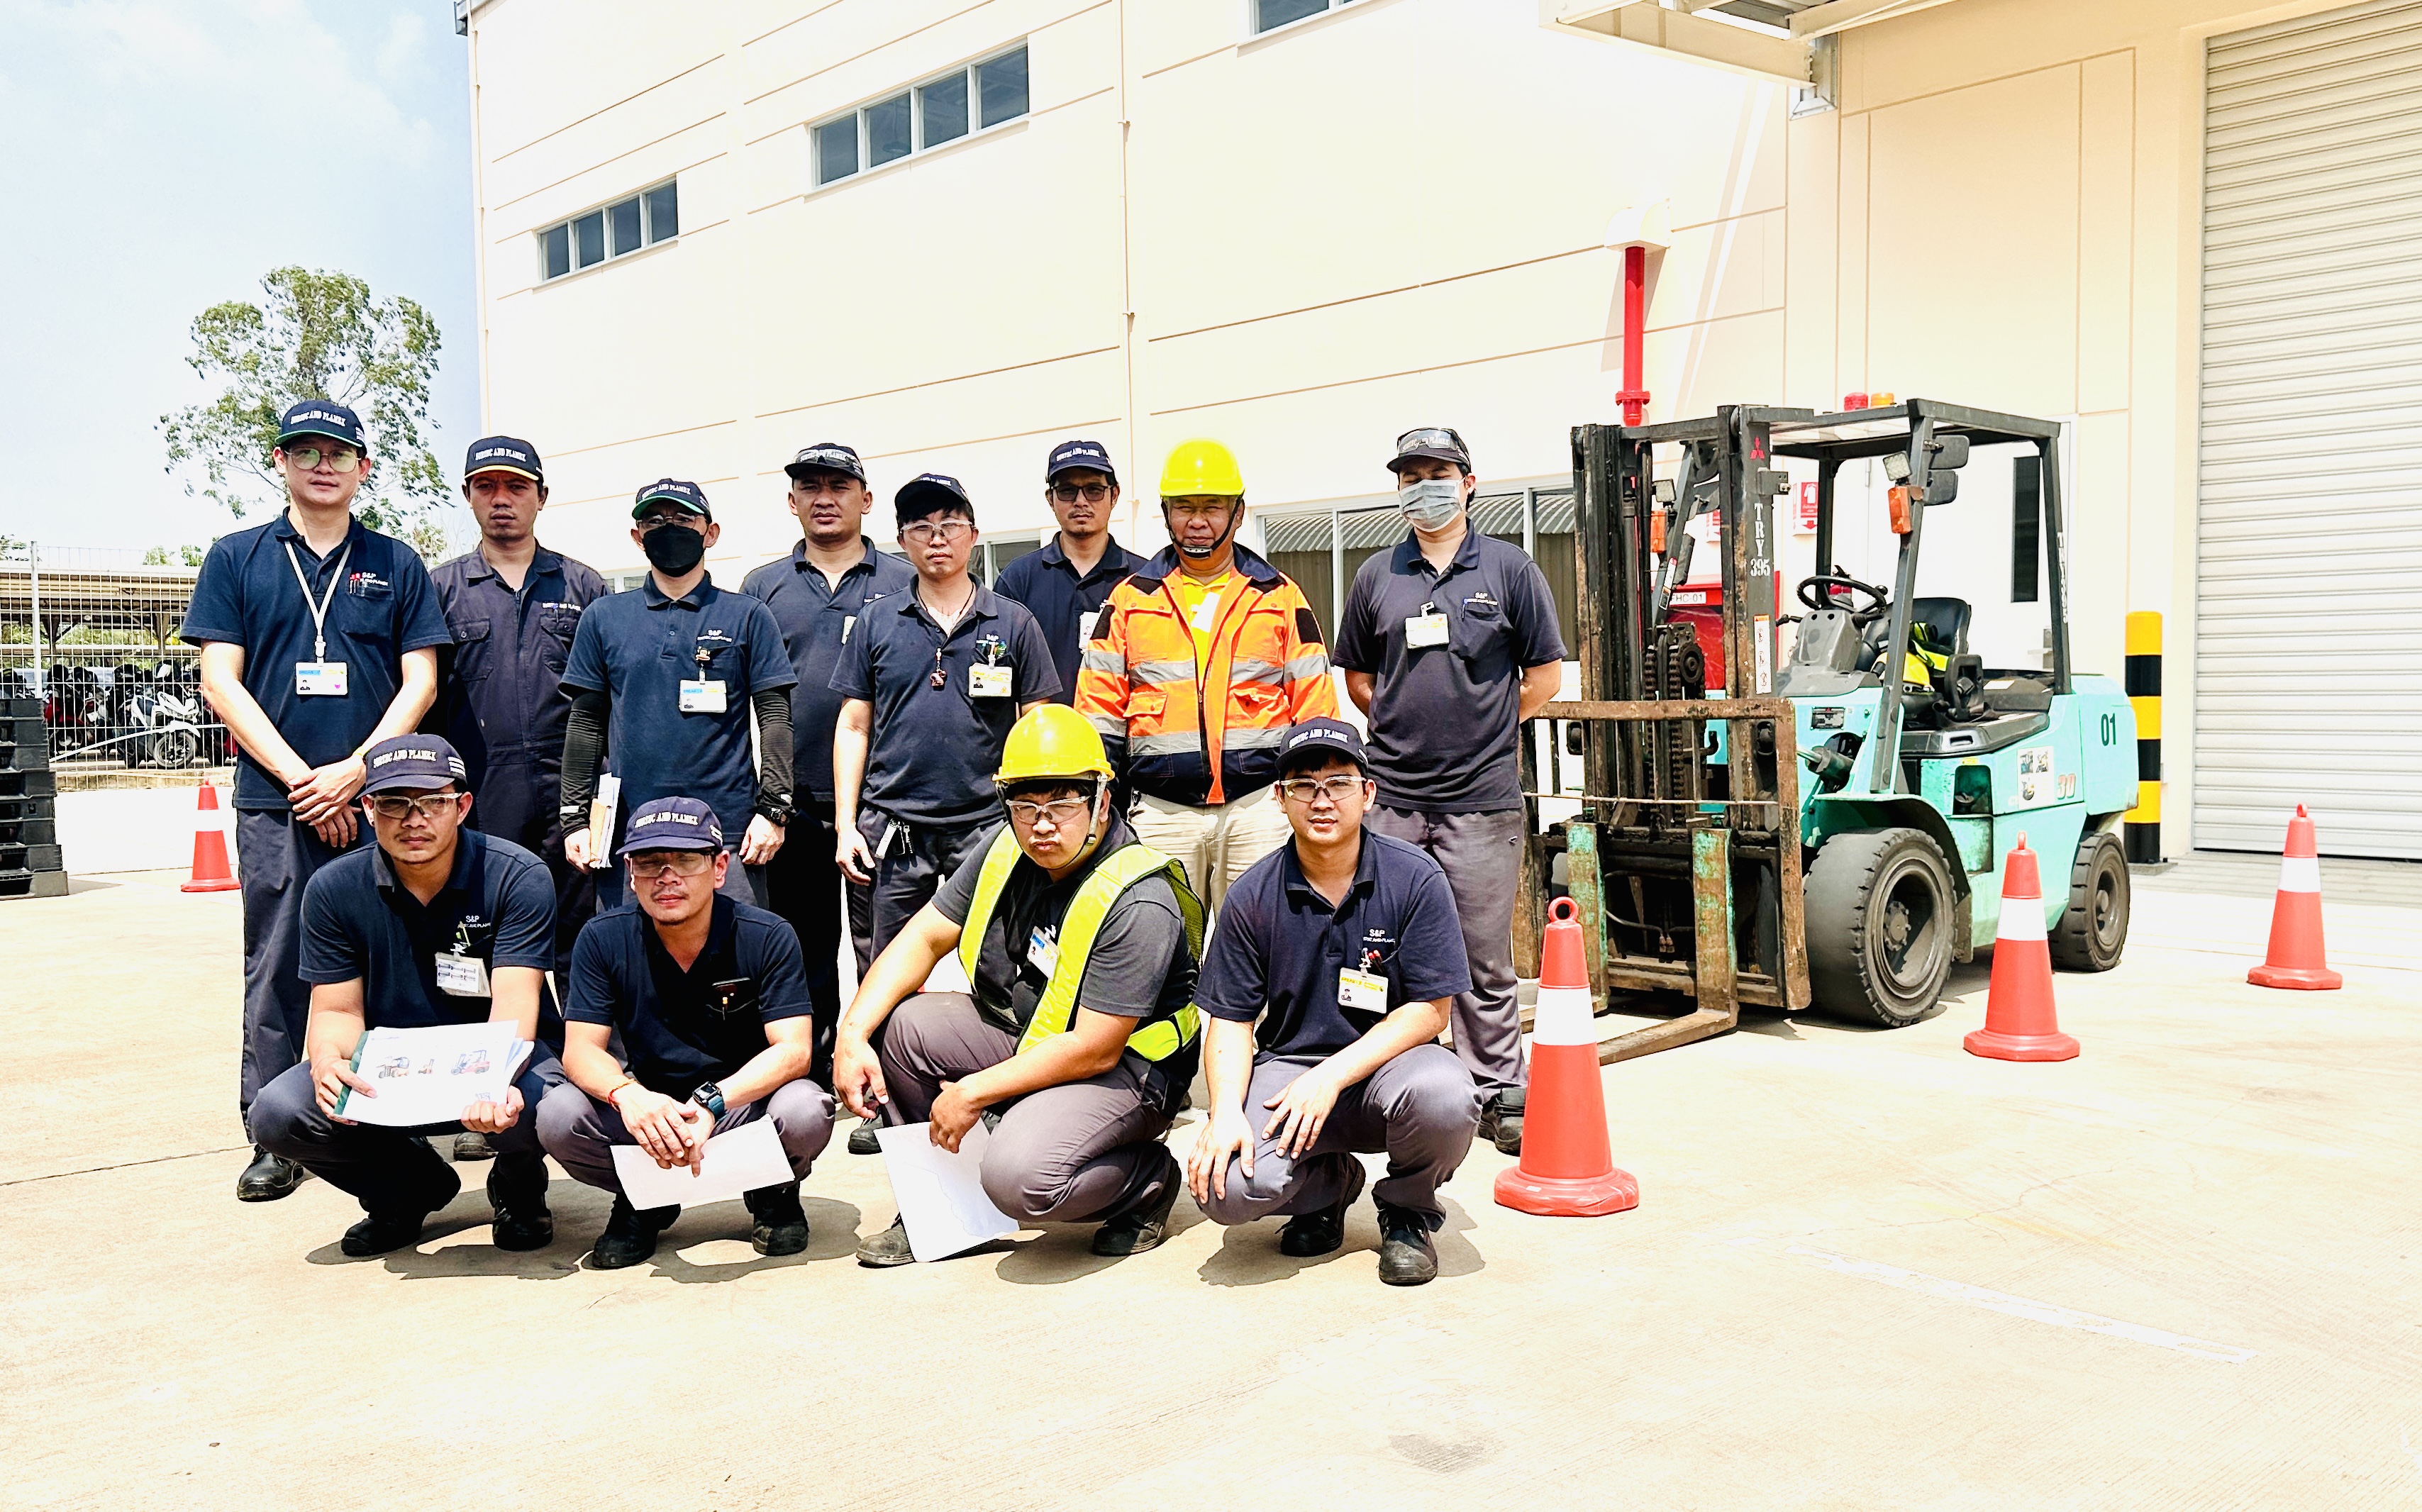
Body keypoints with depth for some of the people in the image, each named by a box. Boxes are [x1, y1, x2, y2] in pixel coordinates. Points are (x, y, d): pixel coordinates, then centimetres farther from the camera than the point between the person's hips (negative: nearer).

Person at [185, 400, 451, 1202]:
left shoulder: (396, 564, 11)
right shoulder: (236, 558, 10)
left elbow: (420, 682, 5)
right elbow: (221, 681, 3)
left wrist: (354, 769, -9)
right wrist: (300, 778, -8)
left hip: (377, 800, 0)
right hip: (274, 802, 0)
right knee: (277, 972, 1)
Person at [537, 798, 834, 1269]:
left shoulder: (767, 937, -14)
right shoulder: (602, 939, -8)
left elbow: (794, 1050, -19)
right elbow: (581, 1050, -11)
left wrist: (711, 1104, -37)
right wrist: (628, 1095, -36)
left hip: (746, 1101, -2)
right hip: (649, 1107, 2)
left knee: (806, 1113, -34)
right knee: (559, 1118, -26)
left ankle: (774, 1194, 4)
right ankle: (646, 1203, 6)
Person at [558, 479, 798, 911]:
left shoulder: (748, 617, 7)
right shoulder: (604, 617, 12)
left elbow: (775, 717, 3)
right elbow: (585, 721, 12)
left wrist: (773, 810, -6)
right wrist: (575, 818, 5)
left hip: (727, 825, -2)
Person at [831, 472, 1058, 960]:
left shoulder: (1015, 624, 5)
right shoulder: (876, 624, 8)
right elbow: (853, 728, 10)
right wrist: (846, 824, 3)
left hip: (987, 823, -1)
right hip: (891, 827, 1)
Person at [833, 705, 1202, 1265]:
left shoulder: (1139, 903, -26)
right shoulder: (1007, 850, -4)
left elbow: (1095, 1049, -25)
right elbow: (922, 940, 1)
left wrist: (972, 1093, -21)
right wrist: (852, 1035, -14)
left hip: (1122, 1067, -7)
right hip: (1022, 1036, 7)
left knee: (1019, 1178, -33)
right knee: (899, 1022, -15)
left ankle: (1148, 1182, 0)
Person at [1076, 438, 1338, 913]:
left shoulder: (1280, 597, 8)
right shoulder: (1132, 599, 9)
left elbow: (1316, 710, 7)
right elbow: (1098, 711, 8)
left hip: (1259, 806, 0)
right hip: (1161, 812, 1)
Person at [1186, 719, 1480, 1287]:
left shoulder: (1416, 880, -5)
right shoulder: (1252, 898, 0)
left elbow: (1430, 1010, -8)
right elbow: (1231, 1020, 2)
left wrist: (1331, 1078, -18)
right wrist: (1225, 1113, -18)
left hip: (1386, 1064, -1)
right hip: (1287, 1065, 1)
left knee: (1443, 1096, -36)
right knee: (1227, 1186, -26)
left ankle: (1407, 1211, 0)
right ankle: (1329, 1185, 12)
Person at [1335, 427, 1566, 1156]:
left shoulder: (1509, 568, 5)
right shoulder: (1376, 576, 11)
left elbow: (1545, 672, 8)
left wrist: (1488, 730, 5)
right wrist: (1404, 726, 10)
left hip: (1482, 798, -2)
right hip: (1392, 797, 2)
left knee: (1484, 958, 2)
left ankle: (1500, 1094, 12)